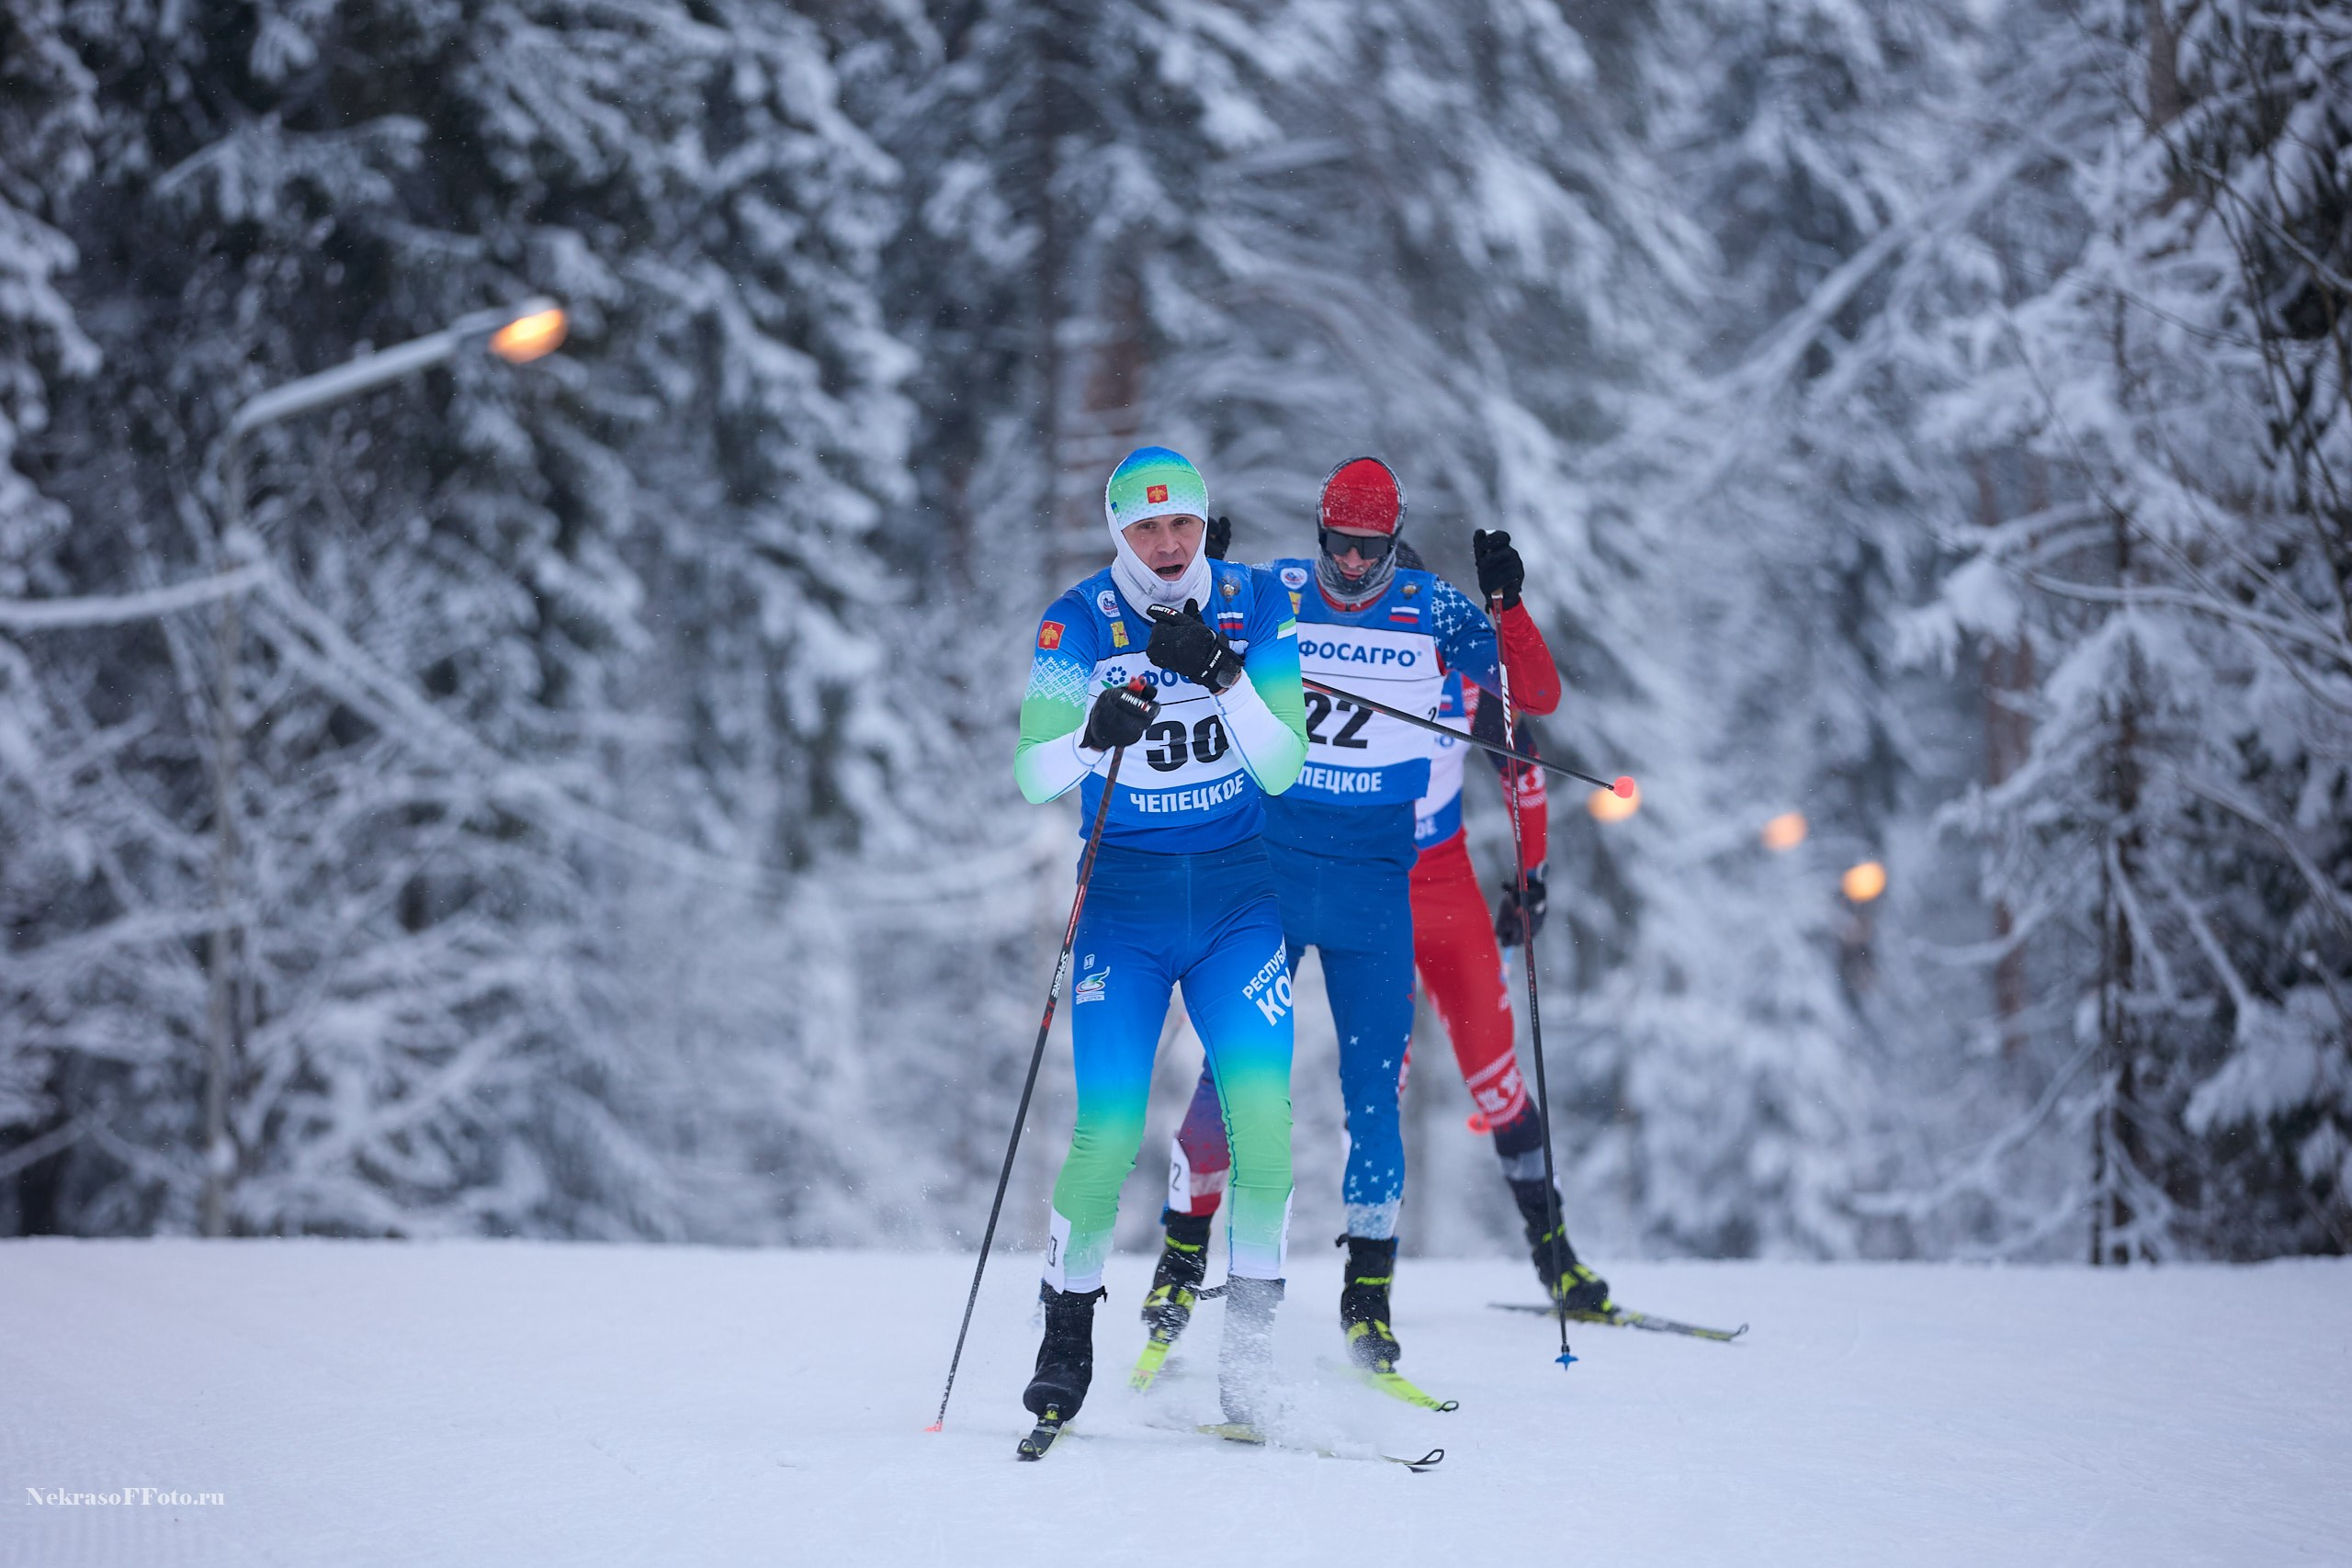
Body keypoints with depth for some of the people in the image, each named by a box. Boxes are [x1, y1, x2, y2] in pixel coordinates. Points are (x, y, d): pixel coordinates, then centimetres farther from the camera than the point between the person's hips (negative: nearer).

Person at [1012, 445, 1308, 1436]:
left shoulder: (1255, 607, -1)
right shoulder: (1078, 625, -4)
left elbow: (1282, 767, -6)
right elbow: (1032, 779, -9)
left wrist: (1222, 674, -20)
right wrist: (1092, 734, -29)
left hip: (1238, 897, 1)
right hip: (1124, 900, -1)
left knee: (1261, 1109, -15)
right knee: (1109, 1128, -10)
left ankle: (1252, 1344, -5)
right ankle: (1067, 1333, 8)